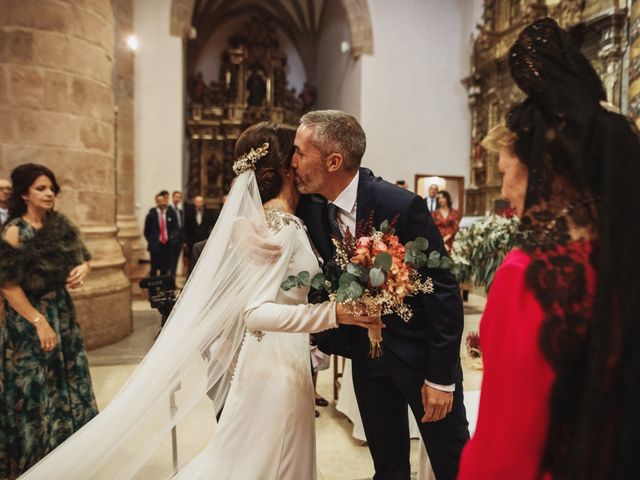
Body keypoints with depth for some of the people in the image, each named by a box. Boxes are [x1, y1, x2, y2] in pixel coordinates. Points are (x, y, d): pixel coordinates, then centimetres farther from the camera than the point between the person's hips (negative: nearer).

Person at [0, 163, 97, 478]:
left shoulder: (59, 223, 2)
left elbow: (83, 257, 9)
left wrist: (83, 269, -14)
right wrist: (39, 322, -18)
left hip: (62, 311, 6)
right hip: (28, 318, -6)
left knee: (69, 383, 15)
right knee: (36, 389, 6)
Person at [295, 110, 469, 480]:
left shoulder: (403, 206, -23)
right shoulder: (310, 209, -8)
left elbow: (444, 290, -18)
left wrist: (441, 377, -15)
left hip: (419, 349, -4)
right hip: (365, 352, 5)